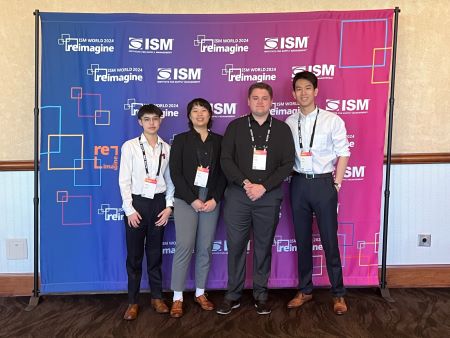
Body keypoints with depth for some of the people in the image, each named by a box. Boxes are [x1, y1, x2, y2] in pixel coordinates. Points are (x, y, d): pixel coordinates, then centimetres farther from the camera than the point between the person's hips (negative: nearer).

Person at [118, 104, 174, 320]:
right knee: (134, 255, 5)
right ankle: (133, 302, 16)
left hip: (158, 203, 2)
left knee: (155, 253, 11)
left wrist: (169, 206, -2)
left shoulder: (166, 148, 4)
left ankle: (157, 297, 24)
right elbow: (124, 180, -5)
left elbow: (170, 180, 7)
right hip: (136, 202, -2)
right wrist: (129, 209, -11)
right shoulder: (130, 146, -3)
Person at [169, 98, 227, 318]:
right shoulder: (180, 140, 4)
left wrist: (215, 199, -7)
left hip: (211, 200, 2)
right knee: (184, 247, -7)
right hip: (186, 199, -2)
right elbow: (175, 173, -4)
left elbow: (223, 172, 5)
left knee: (205, 248, 6)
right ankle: (177, 297, 2)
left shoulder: (219, 140, 9)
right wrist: (192, 200, -11)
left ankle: (200, 293, 19)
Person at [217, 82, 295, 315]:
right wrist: (245, 183, -14)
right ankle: (233, 294, 16)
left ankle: (260, 294, 21)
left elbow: (287, 164, -2)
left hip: (269, 196, 0)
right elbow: (226, 159, -2)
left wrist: (263, 187, -12)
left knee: (264, 246, 8)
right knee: (235, 245, 4)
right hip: (237, 194, 0)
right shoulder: (235, 126, 5)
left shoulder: (282, 129, 5)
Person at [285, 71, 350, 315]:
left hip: (323, 183, -3)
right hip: (298, 184, 3)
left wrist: (337, 183, -6)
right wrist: (288, 179, -1)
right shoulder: (289, 123, 4)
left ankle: (338, 293, 17)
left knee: (329, 240, 3)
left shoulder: (332, 120, -4)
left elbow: (343, 153, -2)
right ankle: (305, 290, 25)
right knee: (302, 239, 11)